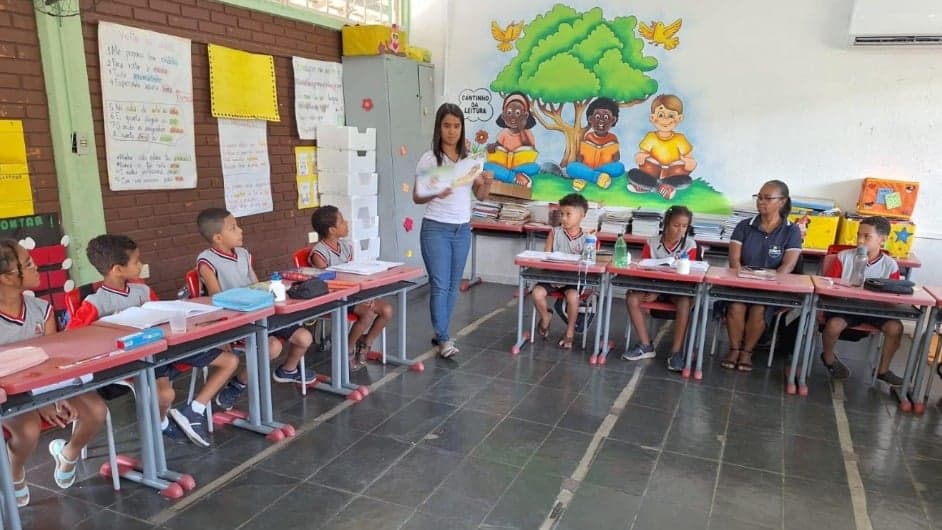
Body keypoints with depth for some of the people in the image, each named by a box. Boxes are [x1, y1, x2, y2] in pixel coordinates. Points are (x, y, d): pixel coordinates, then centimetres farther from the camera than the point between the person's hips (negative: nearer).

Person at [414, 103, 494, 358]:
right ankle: (444, 339, 5)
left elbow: (480, 195, 9)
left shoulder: (470, 158, 5)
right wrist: (434, 193, -23)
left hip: (463, 229, 5)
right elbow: (416, 197, -3)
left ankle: (440, 332, 24)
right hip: (436, 229, -4)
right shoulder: (429, 159, -6)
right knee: (440, 285, -4)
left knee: (453, 285, 11)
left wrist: (487, 182, -12)